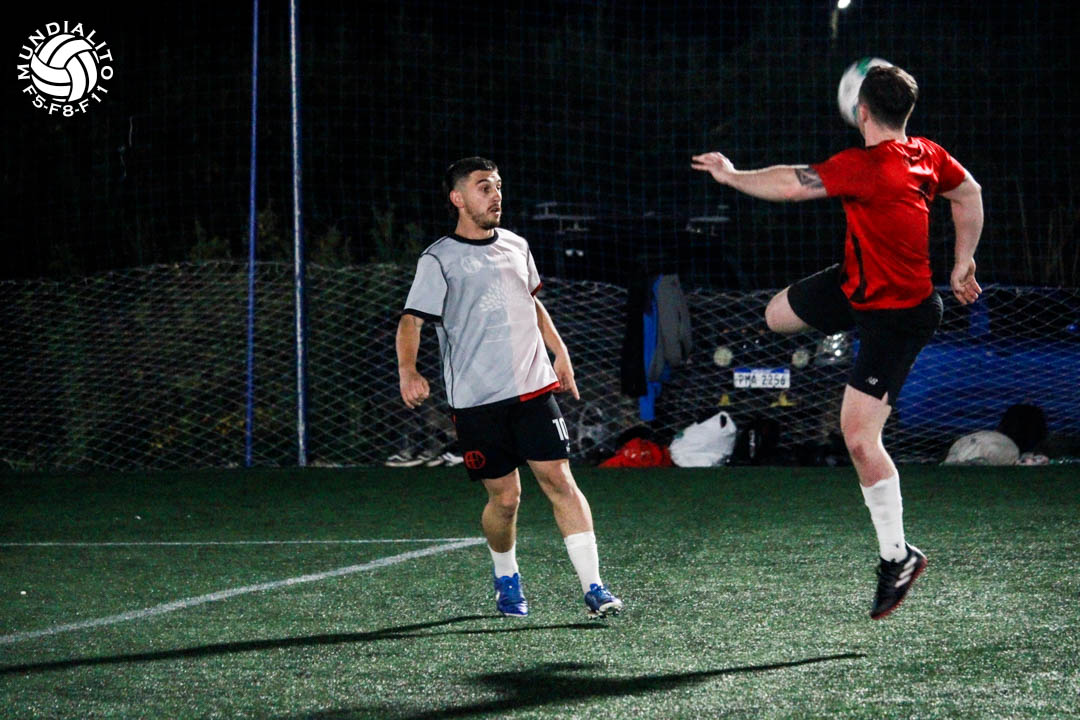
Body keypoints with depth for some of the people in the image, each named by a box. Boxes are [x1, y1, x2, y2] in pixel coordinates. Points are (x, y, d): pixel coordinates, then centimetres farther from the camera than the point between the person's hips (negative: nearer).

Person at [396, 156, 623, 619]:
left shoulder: (515, 246, 14)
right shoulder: (439, 260, -3)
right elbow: (411, 320, -10)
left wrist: (559, 352, 25)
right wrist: (408, 372, -26)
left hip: (533, 389, 4)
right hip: (476, 401, -4)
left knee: (559, 480, -8)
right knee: (504, 497, 0)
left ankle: (593, 588, -9)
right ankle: (506, 578, 28)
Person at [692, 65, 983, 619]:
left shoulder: (865, 165, -31)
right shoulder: (927, 154, -6)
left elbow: (789, 184, -25)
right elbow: (969, 194, 11)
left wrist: (731, 175, -8)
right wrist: (962, 263, 23)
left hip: (896, 316, -9)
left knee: (859, 437, -8)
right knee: (777, 313, 23)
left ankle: (897, 555, 2)